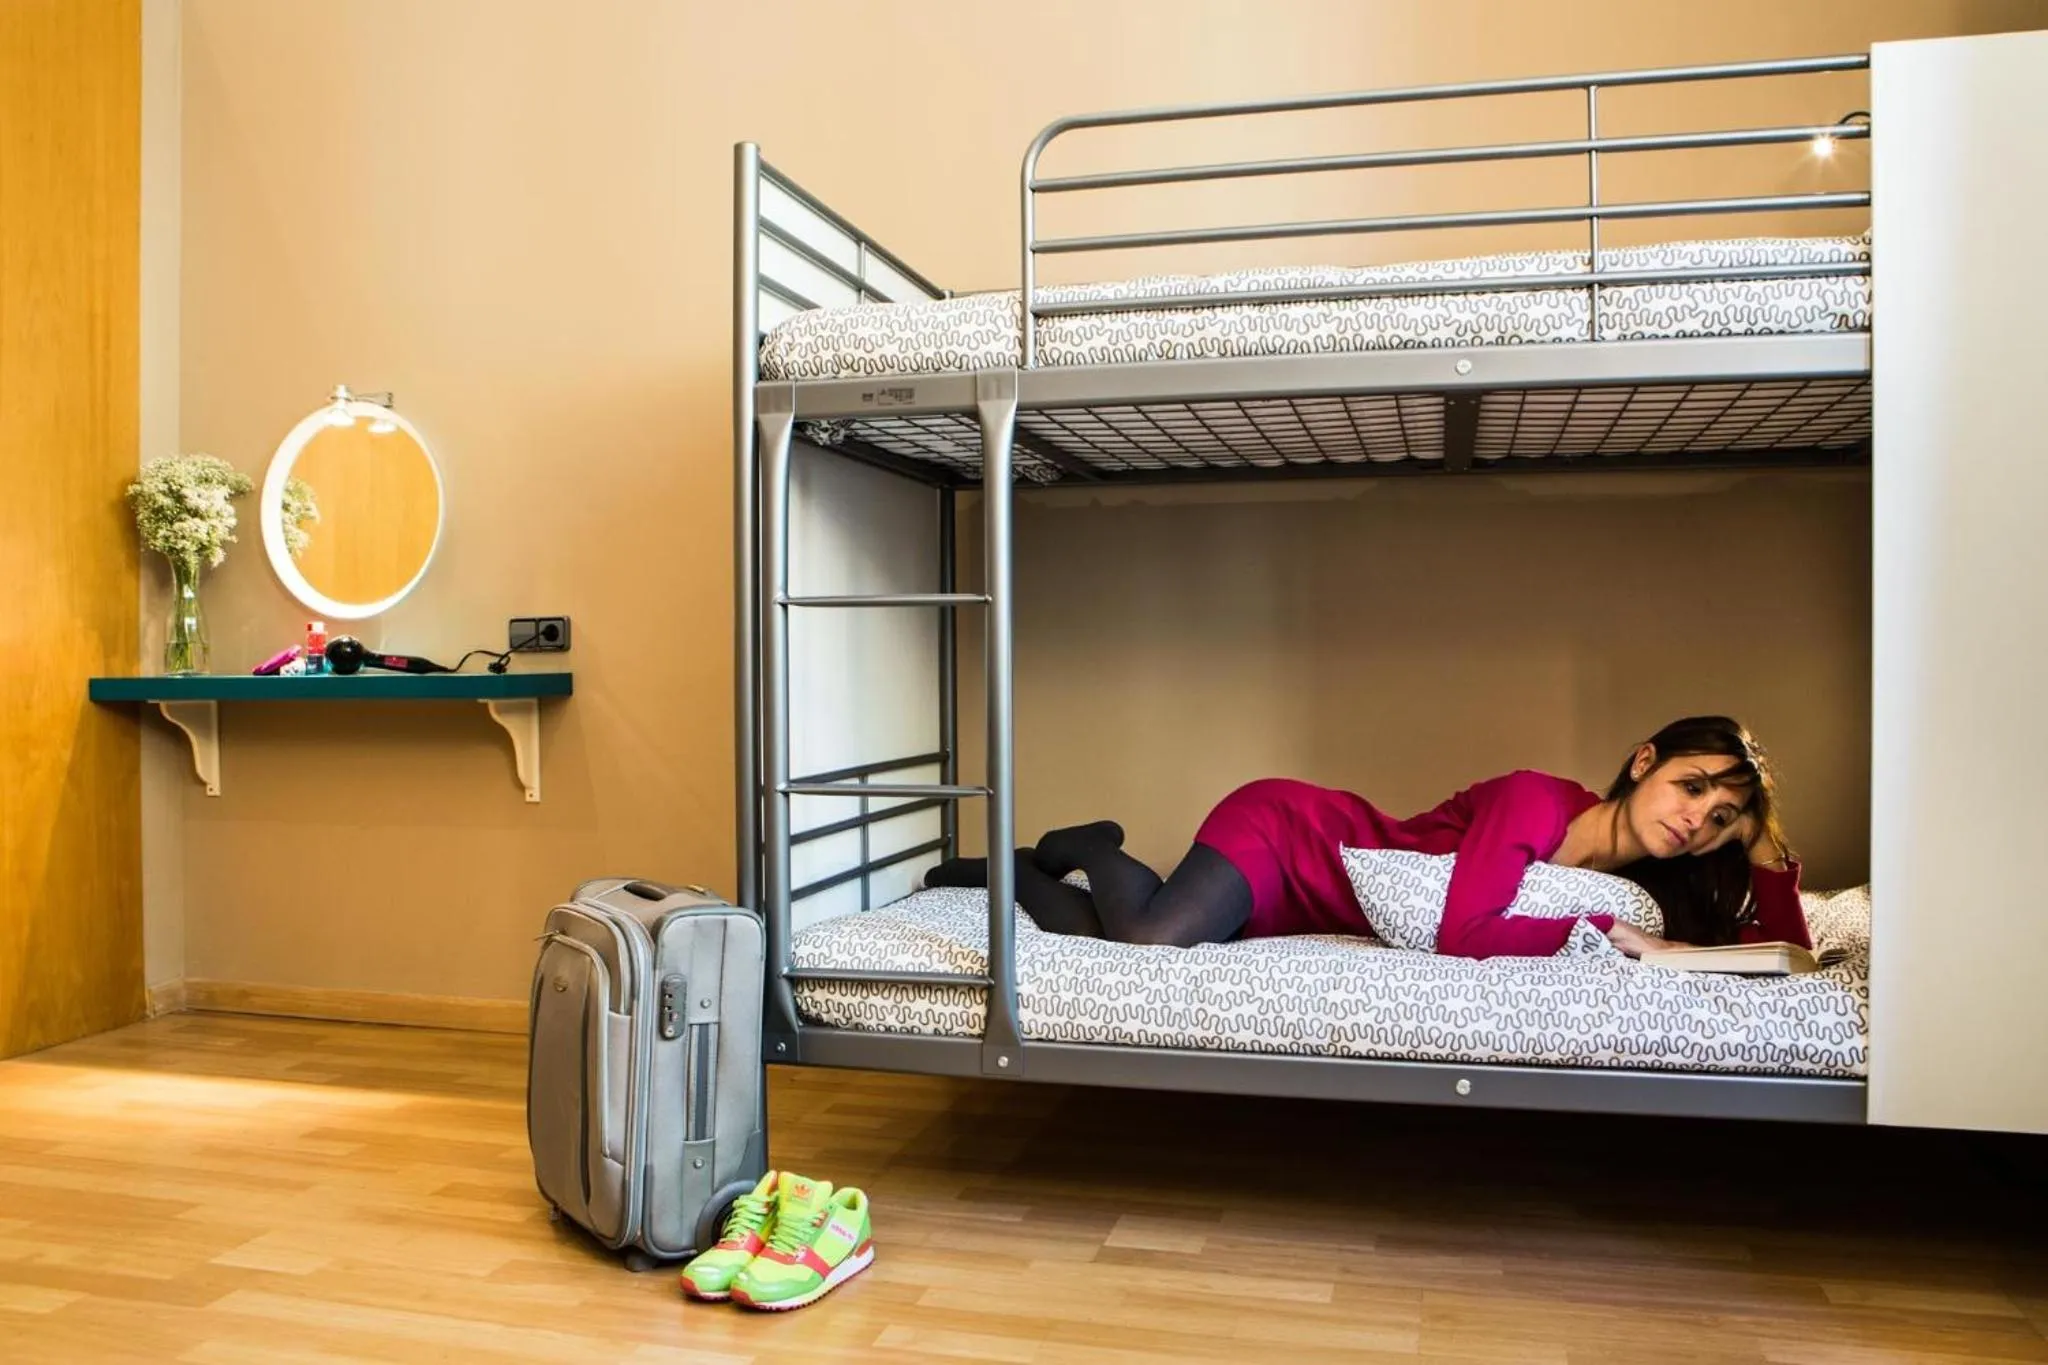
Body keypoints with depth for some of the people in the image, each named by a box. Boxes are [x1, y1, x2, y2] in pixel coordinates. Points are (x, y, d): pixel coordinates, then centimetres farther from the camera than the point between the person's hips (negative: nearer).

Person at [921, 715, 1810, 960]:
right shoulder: (1536, 801, -24)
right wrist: (1598, 931, -26)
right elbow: (1465, 939, -34)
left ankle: (1014, 871, 27)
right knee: (1146, 945, -31)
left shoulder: (1633, 883, -1)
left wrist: (1768, 858, -11)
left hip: (1294, 912, 7)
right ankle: (1089, 850, 3)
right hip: (1281, 830, -6)